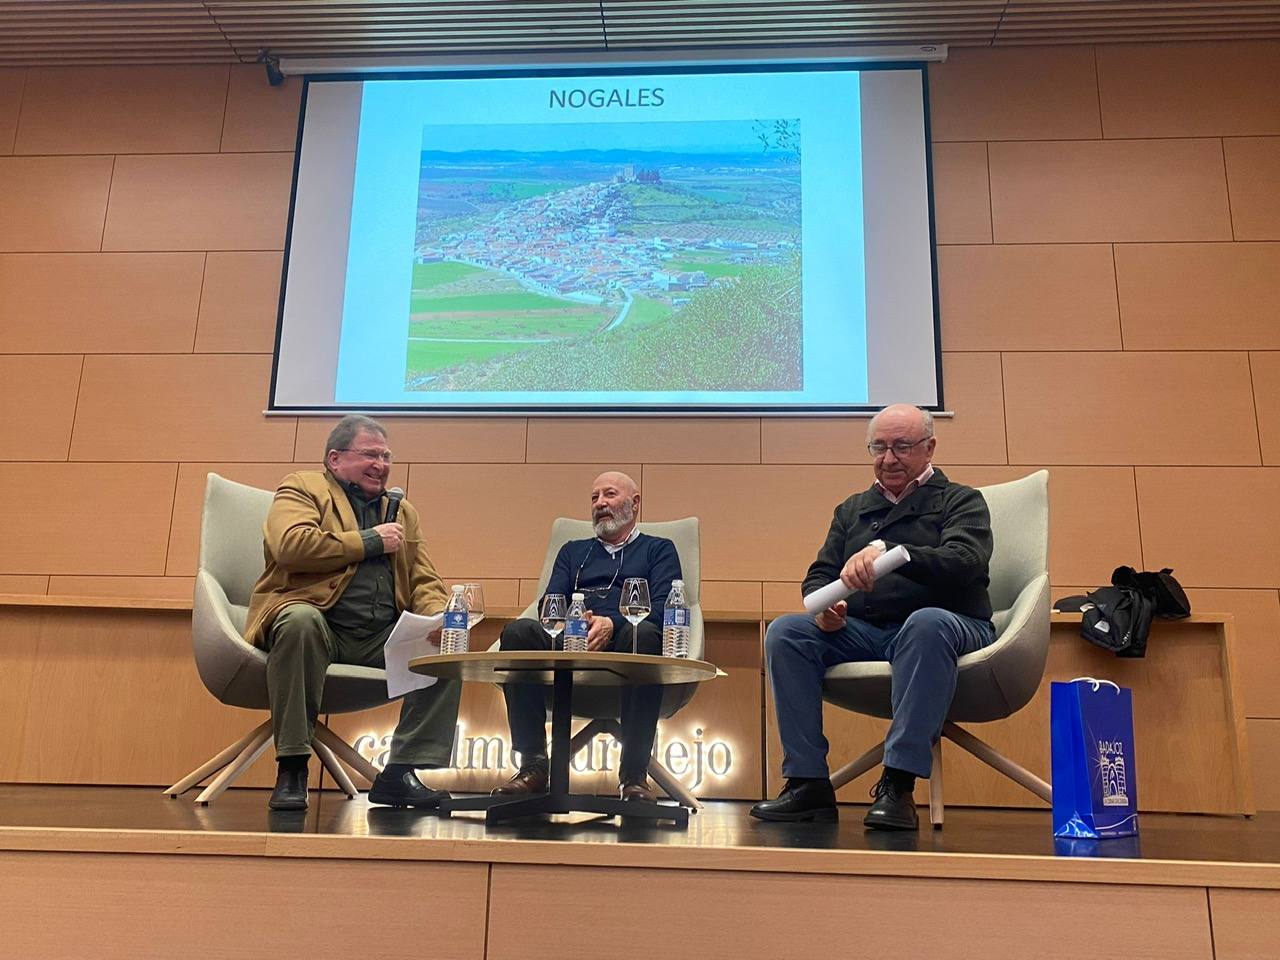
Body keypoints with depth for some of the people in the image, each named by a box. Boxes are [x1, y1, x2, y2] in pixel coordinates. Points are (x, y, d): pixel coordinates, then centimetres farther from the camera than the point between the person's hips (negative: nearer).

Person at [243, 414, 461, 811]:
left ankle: (401, 773, -13)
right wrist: (369, 541, -5)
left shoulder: (402, 511, 23)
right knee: (300, 619, -37)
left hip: (383, 636, 5)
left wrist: (438, 617, -4)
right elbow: (290, 545, -13)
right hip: (316, 623, -5)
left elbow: (425, 581, 19)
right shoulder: (302, 488, 8)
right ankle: (291, 769, -26)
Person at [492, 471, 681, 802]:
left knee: (644, 634, -38)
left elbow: (663, 608, 3)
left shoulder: (659, 549, 22)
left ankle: (634, 773, -31)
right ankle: (533, 765, -24)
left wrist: (612, 624, -17)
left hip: (623, 642, -3)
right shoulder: (573, 551, 32)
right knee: (518, 631, -27)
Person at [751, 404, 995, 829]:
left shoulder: (961, 501, 9)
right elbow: (819, 574, 18)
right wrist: (824, 604, -8)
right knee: (784, 631, -20)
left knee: (927, 624, -39)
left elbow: (963, 562, -12)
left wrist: (886, 551, -28)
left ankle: (898, 786, -37)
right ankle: (807, 783, -20)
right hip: (862, 632, 4)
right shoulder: (852, 510, 24)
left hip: (946, 624, -4)